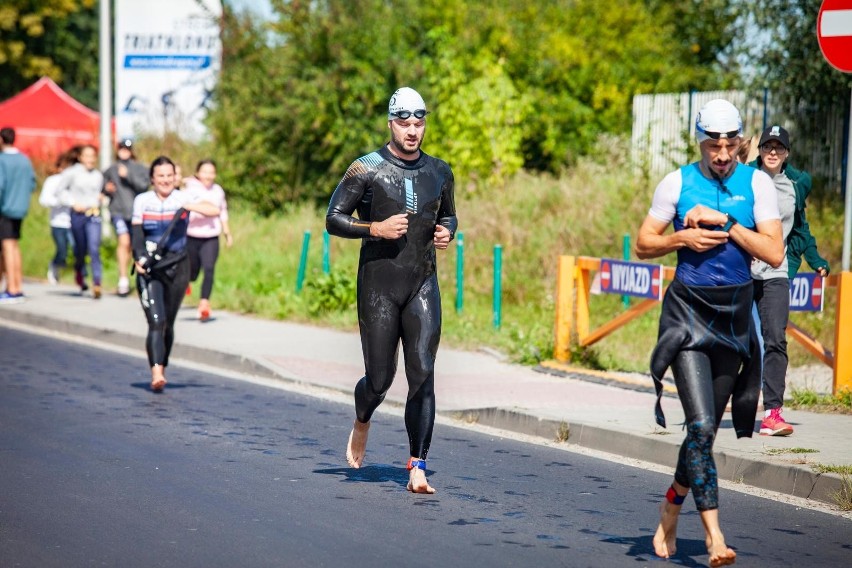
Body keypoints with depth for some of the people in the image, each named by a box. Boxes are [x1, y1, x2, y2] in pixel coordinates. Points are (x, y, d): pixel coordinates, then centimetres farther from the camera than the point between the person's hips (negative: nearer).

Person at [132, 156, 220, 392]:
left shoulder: (184, 198, 1)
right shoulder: (142, 201, 4)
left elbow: (215, 210, -13)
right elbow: (136, 233, -4)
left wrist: (189, 207, -26)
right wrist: (139, 259, -20)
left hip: (177, 266, 1)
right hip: (150, 267, -1)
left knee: (168, 323, 10)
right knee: (156, 321, -15)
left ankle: (162, 368, 26)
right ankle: (156, 372, -24)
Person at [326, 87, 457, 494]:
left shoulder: (439, 172, 10)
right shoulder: (367, 169, -3)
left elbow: (448, 215, 26)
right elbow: (333, 219, -2)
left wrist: (447, 232, 2)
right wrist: (376, 228, -16)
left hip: (423, 285, 3)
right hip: (378, 284, -3)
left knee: (423, 376, -9)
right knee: (379, 379, 2)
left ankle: (417, 468, -8)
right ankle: (362, 423, 38)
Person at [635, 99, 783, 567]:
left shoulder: (756, 183, 0)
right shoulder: (677, 183, -1)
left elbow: (775, 253, -8)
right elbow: (643, 245, 5)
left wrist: (725, 223, -15)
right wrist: (682, 237, -12)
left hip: (735, 314, 2)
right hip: (688, 311, -2)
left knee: (706, 426, 11)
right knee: (701, 425, -15)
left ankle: (670, 511, 34)